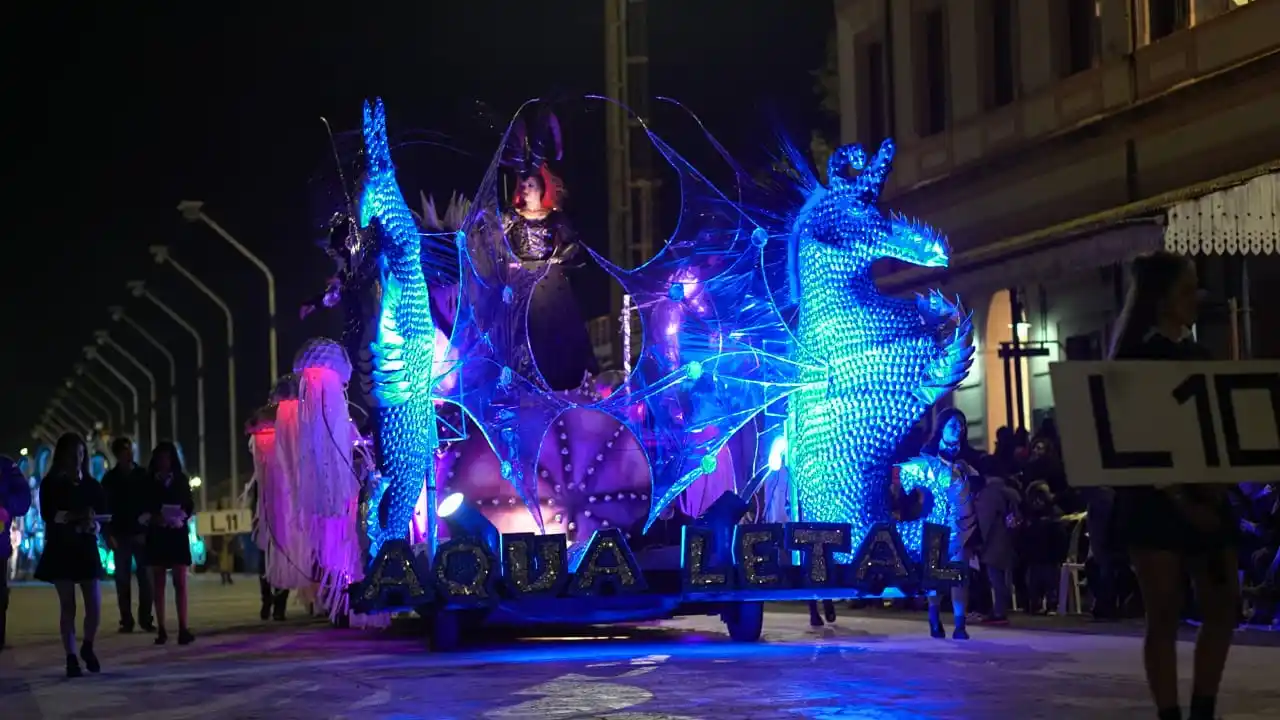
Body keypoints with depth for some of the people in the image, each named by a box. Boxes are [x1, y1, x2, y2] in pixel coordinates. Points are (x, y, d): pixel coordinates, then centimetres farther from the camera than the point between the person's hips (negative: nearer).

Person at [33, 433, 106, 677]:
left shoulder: (92, 485, 10)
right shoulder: (50, 484, 1)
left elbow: (103, 513, 7)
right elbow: (48, 514, -10)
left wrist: (93, 523, -15)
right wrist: (75, 517, -22)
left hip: (86, 548, 2)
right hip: (60, 549, -2)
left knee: (94, 603, -7)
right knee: (67, 605, -2)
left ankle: (87, 647, 17)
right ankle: (71, 657, 3)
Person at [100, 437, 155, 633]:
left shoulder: (143, 475, 6)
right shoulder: (110, 479, 5)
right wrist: (109, 534, -7)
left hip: (141, 533, 0)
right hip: (121, 535, 0)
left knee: (145, 576, -3)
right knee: (123, 578, -1)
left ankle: (145, 618, 2)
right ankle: (126, 620, 2)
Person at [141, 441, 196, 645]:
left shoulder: (182, 480, 4)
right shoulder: (148, 482, 3)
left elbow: (190, 506, 4)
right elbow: (141, 510, 0)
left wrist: (181, 517, -15)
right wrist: (153, 518, -18)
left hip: (177, 534, 0)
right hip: (156, 535, 0)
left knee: (180, 582, -4)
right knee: (158, 583, 3)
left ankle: (183, 628, -6)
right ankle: (161, 629, 4)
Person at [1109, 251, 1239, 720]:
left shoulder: (1198, 355, 14)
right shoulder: (1136, 359, -5)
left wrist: (1216, 487, -6)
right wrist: (1181, 501, -17)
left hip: (1205, 498, 7)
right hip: (1155, 501, -7)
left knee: (1223, 606, 4)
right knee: (1165, 615, -5)